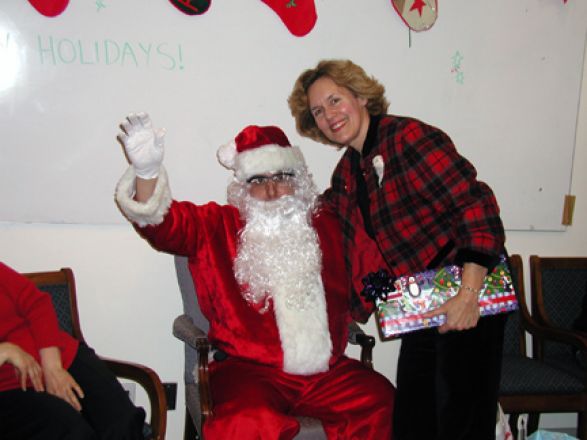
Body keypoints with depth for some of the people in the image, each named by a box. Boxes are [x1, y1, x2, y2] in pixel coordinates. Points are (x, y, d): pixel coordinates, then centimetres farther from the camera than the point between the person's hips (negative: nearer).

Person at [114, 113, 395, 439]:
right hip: (250, 369, -3)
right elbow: (162, 223, -7)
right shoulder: (219, 226, 7)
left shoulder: (326, 225, 15)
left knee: (379, 399, -20)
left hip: (325, 369, 4)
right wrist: (147, 171, -26)